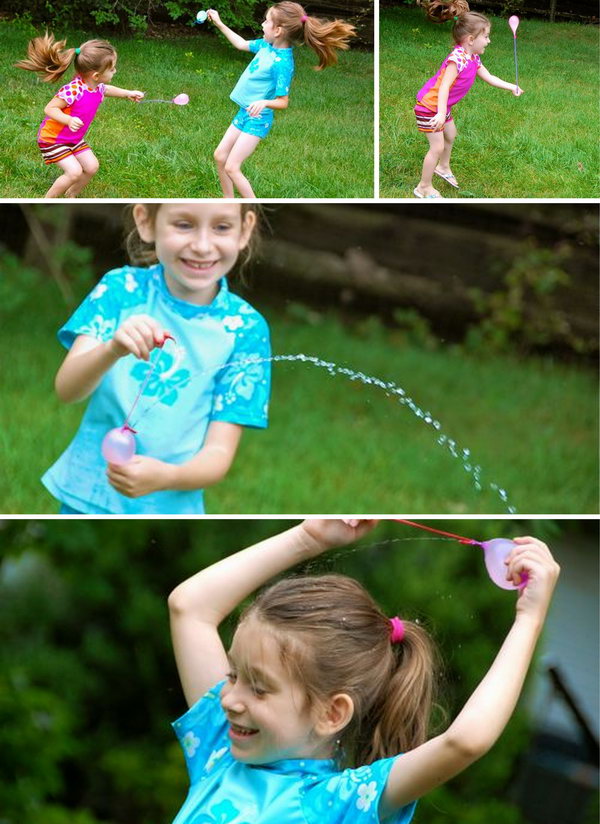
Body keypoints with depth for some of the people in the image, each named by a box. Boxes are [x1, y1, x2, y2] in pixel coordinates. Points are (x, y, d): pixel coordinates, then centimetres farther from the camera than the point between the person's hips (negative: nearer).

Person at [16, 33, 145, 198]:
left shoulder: (97, 87, -8)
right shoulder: (73, 90, -35)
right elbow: (50, 109, -31)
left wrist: (128, 93, 17)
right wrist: (69, 120, -45)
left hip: (74, 139, 8)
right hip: (53, 139, -8)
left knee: (91, 167, 4)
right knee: (74, 172, -18)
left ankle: (70, 196, 28)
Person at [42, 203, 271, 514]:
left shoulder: (245, 328, -8)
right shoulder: (122, 287, -7)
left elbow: (219, 451, -10)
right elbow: (66, 389, -16)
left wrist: (166, 476, -30)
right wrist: (113, 348, -36)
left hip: (169, 506, 0)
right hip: (87, 495, 1)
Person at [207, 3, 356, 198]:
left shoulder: (282, 63, -26)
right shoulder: (266, 44, -2)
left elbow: (283, 101, -22)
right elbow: (242, 44, 17)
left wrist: (264, 103, -41)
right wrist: (219, 24, 17)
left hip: (257, 118, -9)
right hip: (244, 113, 9)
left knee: (231, 167, -11)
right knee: (220, 156, 15)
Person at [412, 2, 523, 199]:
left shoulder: (473, 59, -1)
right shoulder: (457, 59, -32)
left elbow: (489, 77, 12)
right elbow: (444, 87, -38)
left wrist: (511, 87, 8)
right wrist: (441, 113, -46)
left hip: (443, 106, 10)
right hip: (429, 106, -10)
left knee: (450, 136, 27)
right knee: (437, 146, -6)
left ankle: (443, 168, 51)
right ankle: (424, 187, 7)